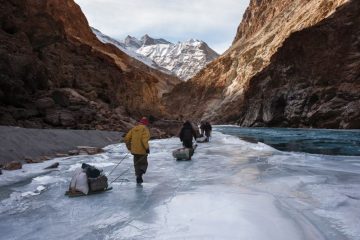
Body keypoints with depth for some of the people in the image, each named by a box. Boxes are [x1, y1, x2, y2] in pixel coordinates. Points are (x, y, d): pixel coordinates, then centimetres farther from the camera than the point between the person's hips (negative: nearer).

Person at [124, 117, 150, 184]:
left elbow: (126, 138, 6)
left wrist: (129, 147, 17)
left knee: (137, 164, 17)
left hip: (135, 150, 5)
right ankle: (140, 173, -15)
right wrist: (147, 148, -17)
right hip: (142, 150, -5)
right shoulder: (145, 129, -10)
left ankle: (138, 178, 14)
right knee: (144, 163, 11)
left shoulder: (134, 129, 8)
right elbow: (144, 139, -24)